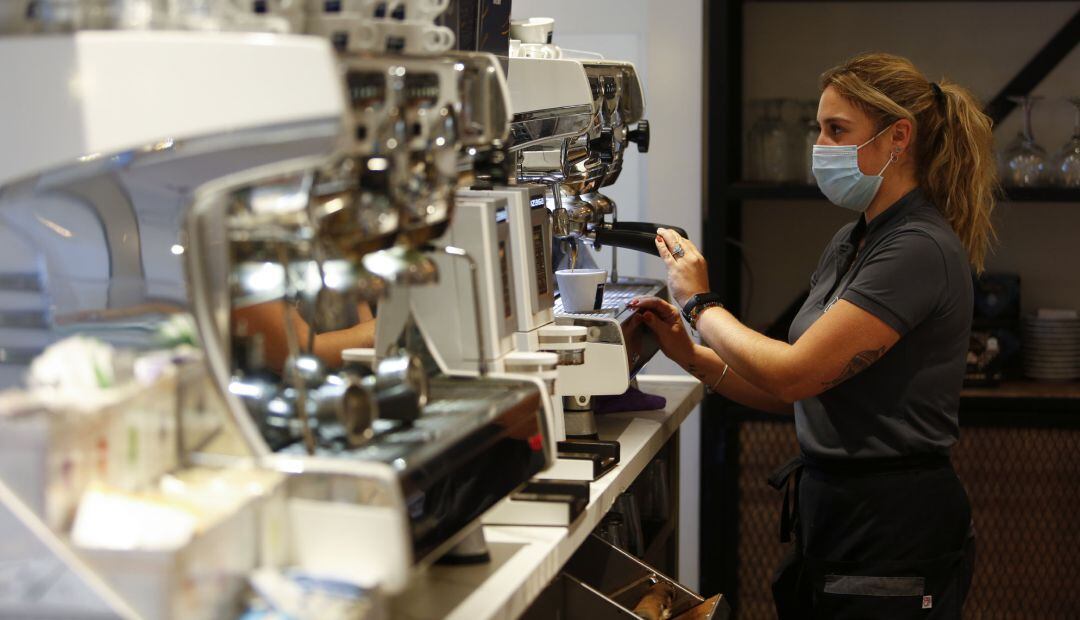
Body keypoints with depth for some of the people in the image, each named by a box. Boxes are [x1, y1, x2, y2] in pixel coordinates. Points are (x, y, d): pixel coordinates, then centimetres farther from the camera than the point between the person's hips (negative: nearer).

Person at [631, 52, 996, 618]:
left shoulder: (921, 249, -17)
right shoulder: (848, 245, 11)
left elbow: (794, 374, -20)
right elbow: (795, 393, 13)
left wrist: (700, 304, -6)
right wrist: (691, 355, 1)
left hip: (895, 533, -8)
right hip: (828, 509, 8)